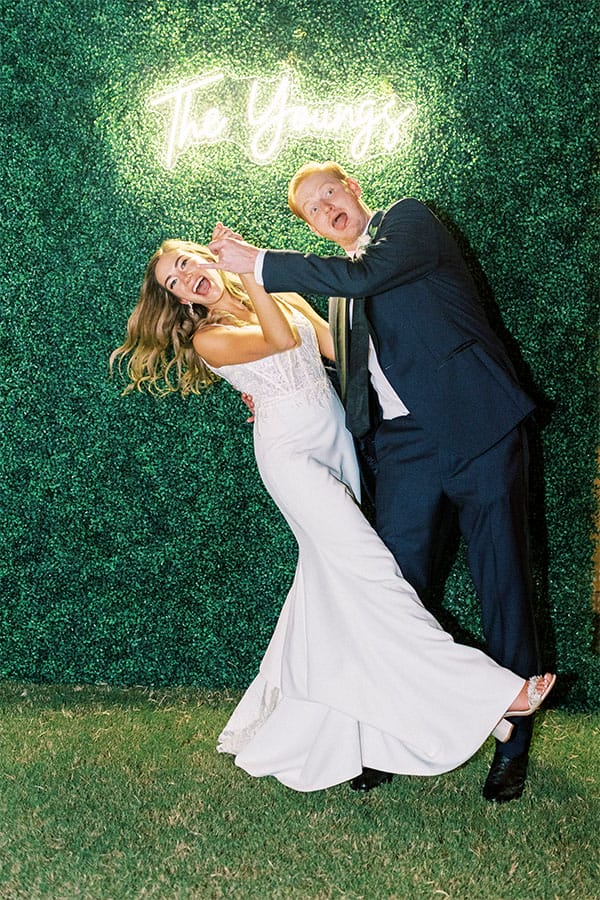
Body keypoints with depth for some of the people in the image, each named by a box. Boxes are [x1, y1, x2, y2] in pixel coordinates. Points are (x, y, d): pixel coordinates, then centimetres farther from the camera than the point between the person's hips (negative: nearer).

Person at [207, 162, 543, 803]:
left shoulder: (409, 220, 2)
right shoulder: (342, 278, 21)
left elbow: (362, 276, -17)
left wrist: (258, 264, -12)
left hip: (477, 425, -6)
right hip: (404, 442, 6)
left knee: (502, 582, 1)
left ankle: (513, 743, 12)